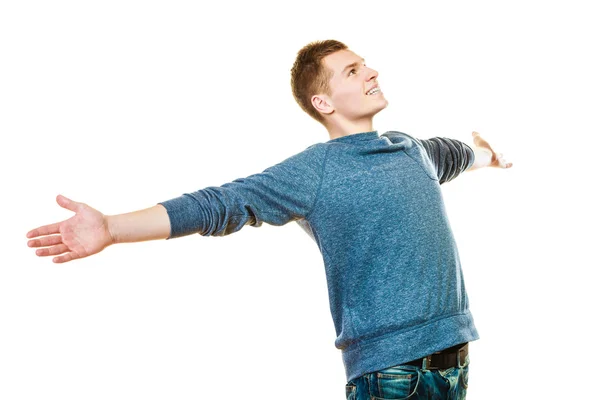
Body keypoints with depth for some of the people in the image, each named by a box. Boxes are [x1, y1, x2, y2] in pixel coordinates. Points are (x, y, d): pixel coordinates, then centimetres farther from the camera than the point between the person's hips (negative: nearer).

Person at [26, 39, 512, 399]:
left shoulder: (410, 149, 13)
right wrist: (110, 229, -25)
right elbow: (222, 204, -16)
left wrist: (486, 154, 59)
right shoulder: (315, 169, -6)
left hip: (453, 360, 6)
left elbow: (451, 153, 37)